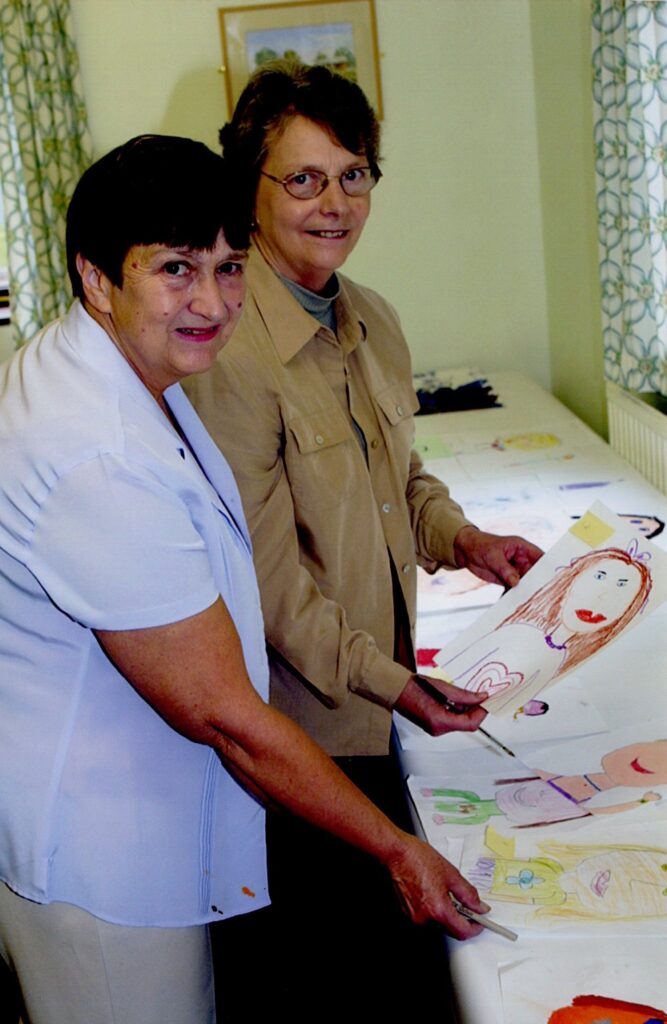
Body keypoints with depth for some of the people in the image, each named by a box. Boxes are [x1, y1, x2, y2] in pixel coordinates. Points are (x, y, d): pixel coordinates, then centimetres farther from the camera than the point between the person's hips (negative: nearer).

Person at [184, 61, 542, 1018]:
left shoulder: (373, 319, 4)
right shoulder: (230, 355, -23)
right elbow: (265, 574, -21)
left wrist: (462, 536, -1)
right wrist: (387, 681, -21)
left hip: (383, 677, 8)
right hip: (308, 709, -7)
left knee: (385, 911, 23)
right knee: (326, 923, 12)